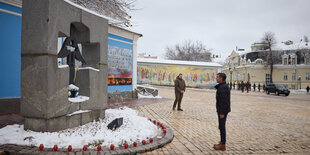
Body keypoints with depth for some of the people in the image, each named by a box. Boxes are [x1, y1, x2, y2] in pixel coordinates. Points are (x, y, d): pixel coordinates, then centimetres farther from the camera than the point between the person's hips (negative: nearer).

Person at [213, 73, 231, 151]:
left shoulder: (222, 87, -19)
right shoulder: (224, 86, 13)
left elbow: (223, 101, -23)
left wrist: (222, 113, -22)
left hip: (222, 110, -10)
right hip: (222, 110, 10)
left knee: (222, 127, -2)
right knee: (222, 126, 16)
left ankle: (223, 145, 6)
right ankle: (222, 142, 26)